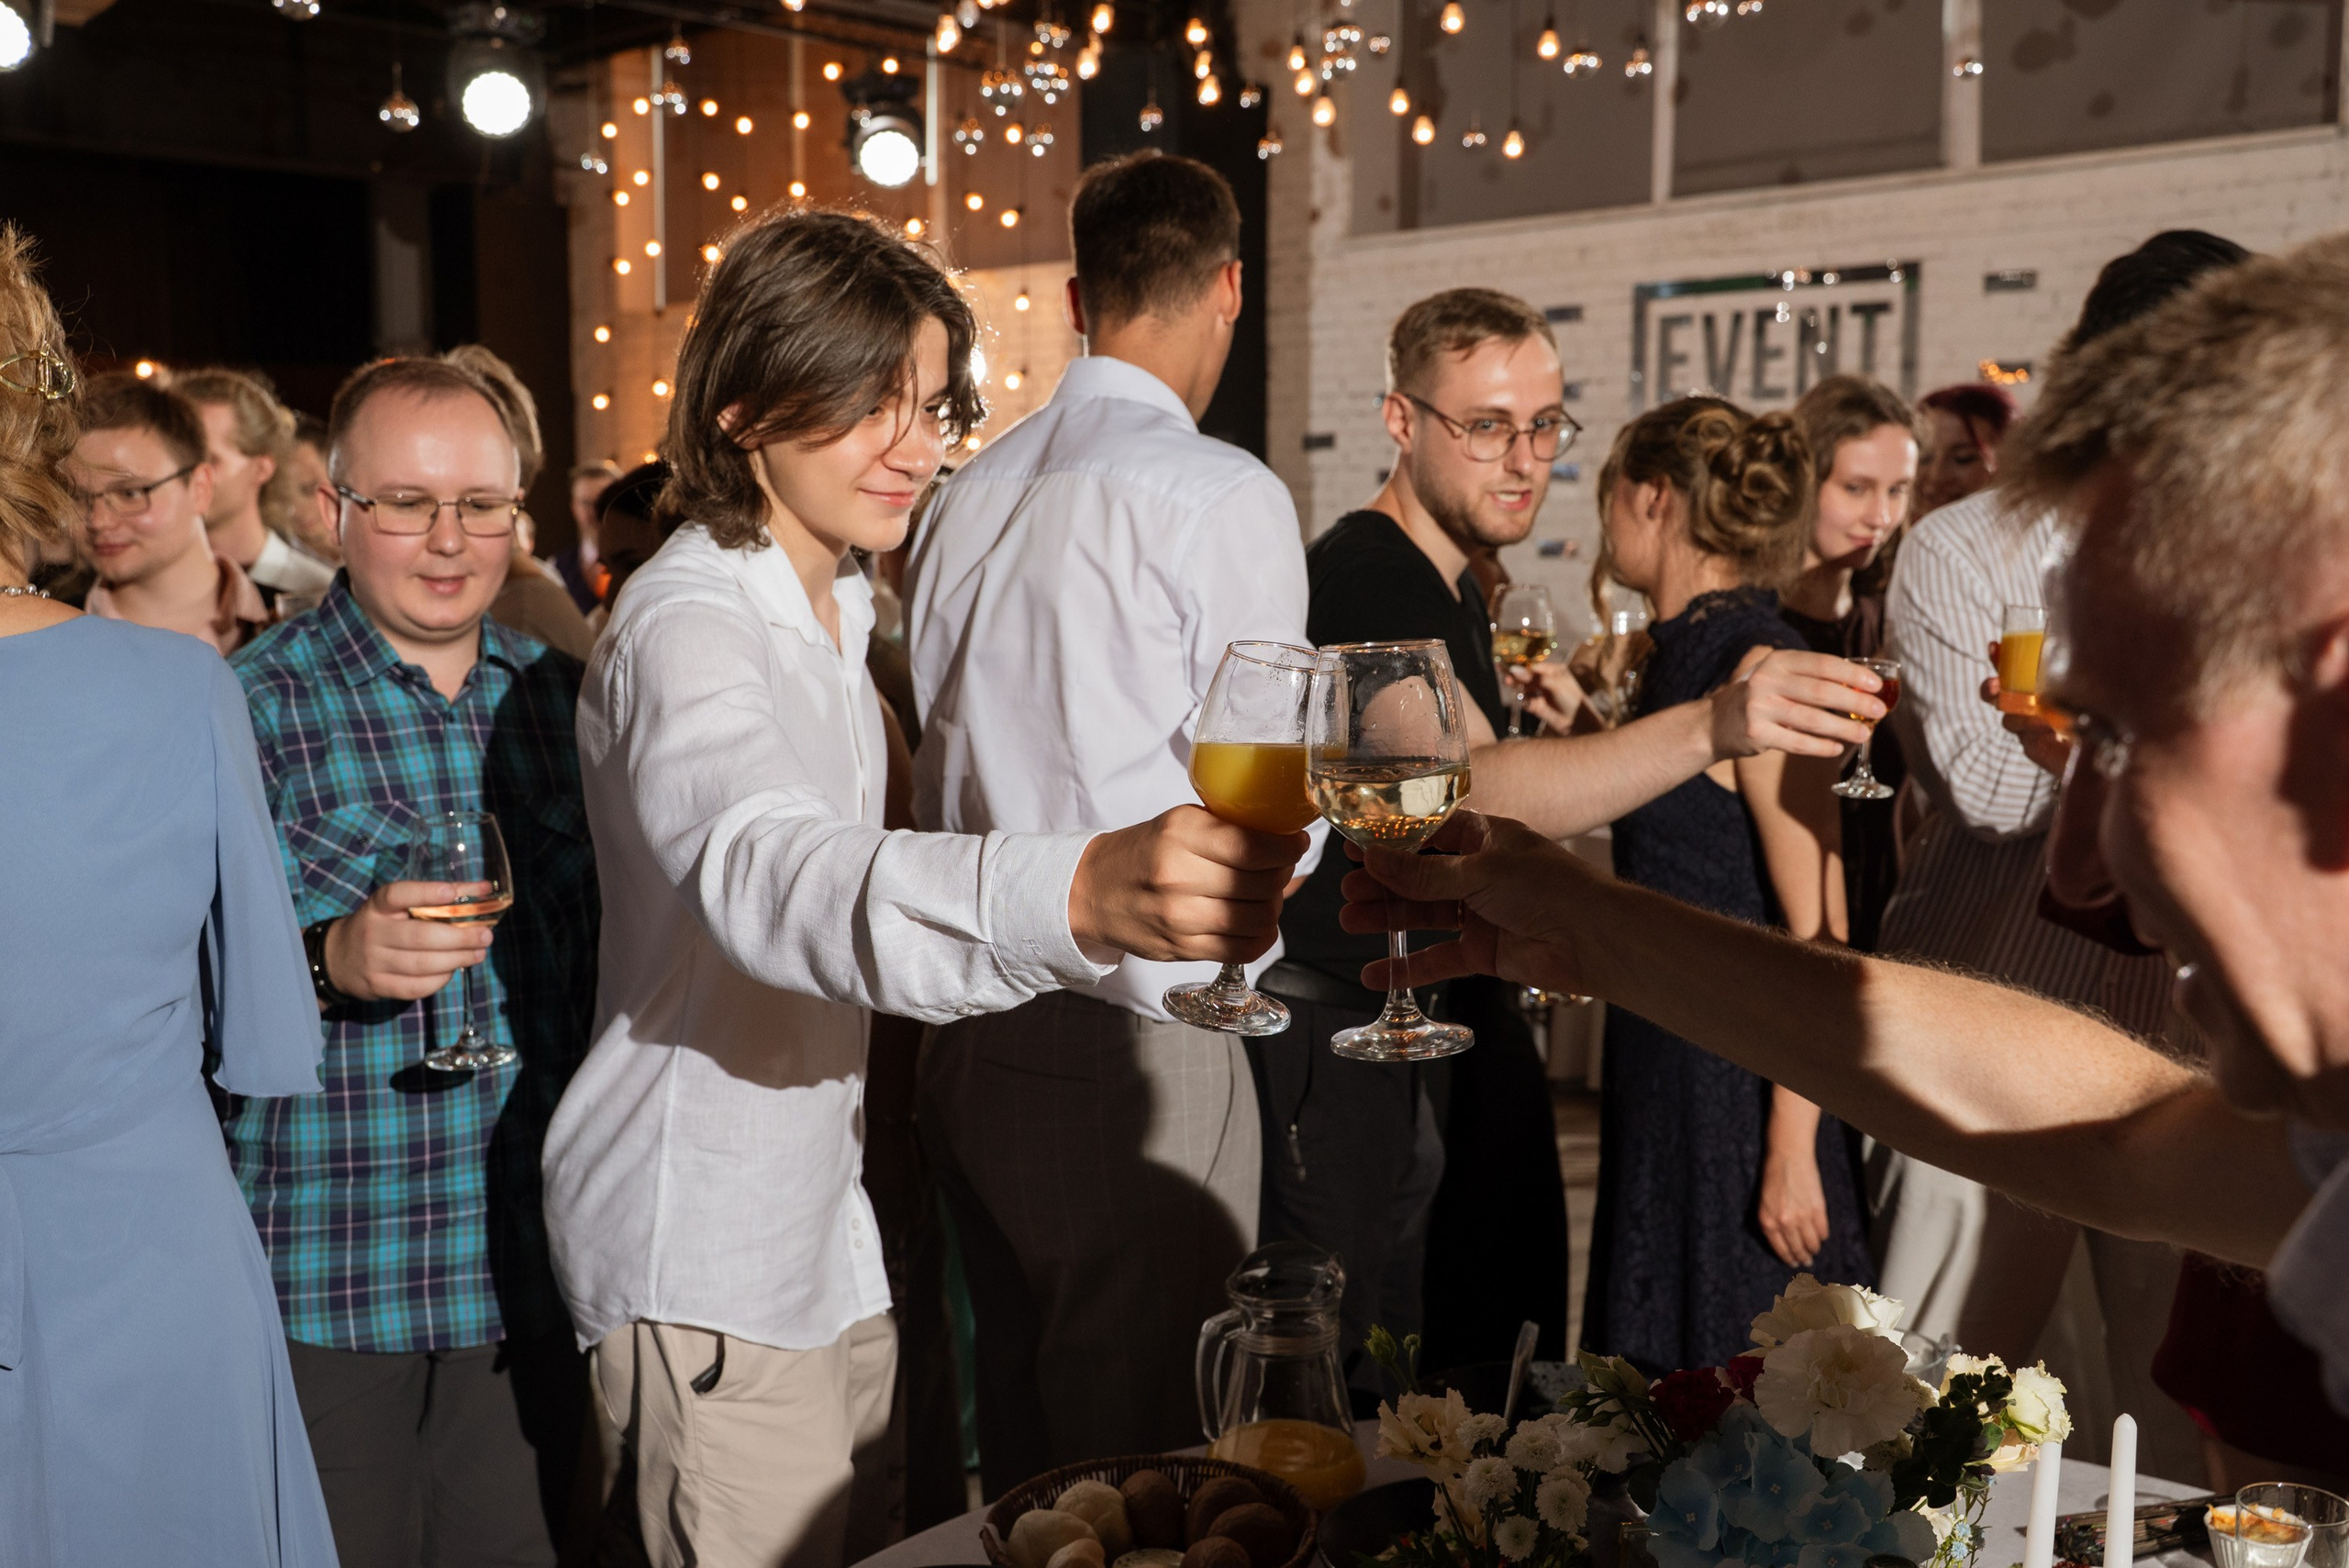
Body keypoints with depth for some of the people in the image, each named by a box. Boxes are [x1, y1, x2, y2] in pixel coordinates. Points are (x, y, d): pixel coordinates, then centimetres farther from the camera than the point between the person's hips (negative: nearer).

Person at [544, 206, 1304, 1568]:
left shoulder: (832, 608, 12)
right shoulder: (688, 626, -22)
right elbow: (766, 873, -44)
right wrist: (1079, 894, -60)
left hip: (819, 1215, 9)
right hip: (709, 1261, -9)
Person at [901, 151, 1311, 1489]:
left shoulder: (969, 495, 6)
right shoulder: (1224, 499, -12)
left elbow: (943, 776, 11)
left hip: (975, 1036, 7)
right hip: (1139, 1045, -7)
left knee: (1020, 1442, 20)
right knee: (1136, 1466, 5)